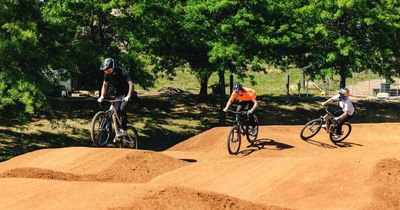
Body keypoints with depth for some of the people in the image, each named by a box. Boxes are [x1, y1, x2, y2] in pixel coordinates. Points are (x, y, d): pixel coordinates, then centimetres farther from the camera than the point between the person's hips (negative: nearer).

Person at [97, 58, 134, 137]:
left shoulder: (122, 74, -28)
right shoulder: (107, 75, -10)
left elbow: (131, 84, -33)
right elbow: (105, 85, 3)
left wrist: (128, 96, -42)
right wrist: (102, 96, -8)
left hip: (126, 94, -6)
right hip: (118, 94, 6)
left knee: (122, 109, -23)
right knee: (116, 111, -4)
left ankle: (123, 129, -18)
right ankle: (118, 129, 6)